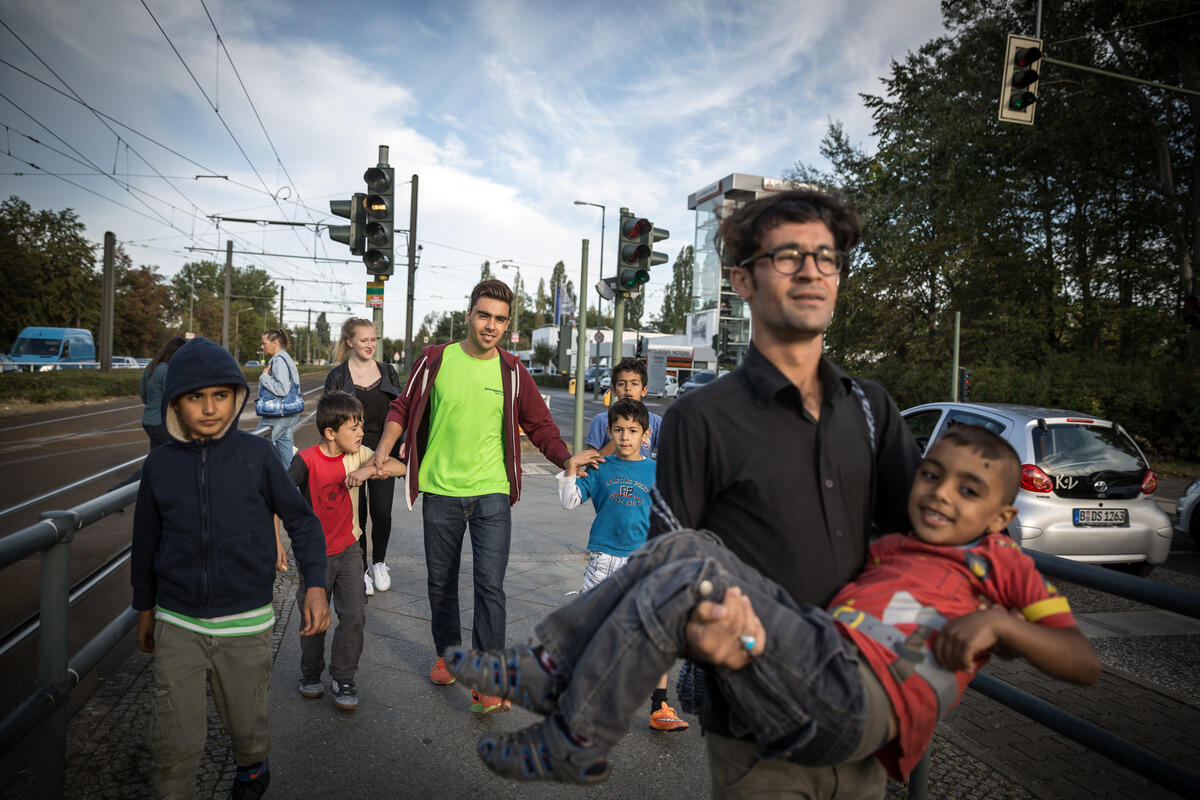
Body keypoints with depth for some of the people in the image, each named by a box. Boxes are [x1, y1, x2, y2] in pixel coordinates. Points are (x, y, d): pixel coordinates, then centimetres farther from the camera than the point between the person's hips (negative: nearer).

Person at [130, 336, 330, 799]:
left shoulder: (256, 455, -7)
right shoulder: (160, 464, -1)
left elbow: (302, 520, -1)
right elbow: (146, 543, 12)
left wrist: (315, 585, -10)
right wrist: (145, 608, 19)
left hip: (246, 625, -1)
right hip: (177, 625, 1)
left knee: (246, 726, 17)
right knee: (175, 744, -1)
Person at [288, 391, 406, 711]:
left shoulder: (358, 455, -4)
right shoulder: (307, 460, -15)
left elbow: (400, 466, -11)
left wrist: (368, 470, -27)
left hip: (348, 549, 3)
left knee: (354, 615, -5)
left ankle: (342, 679, 13)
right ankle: (310, 674, 35)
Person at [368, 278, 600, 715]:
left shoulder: (511, 371, 1)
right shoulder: (435, 360, 0)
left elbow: (540, 424, 4)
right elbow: (403, 408, 9)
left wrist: (566, 459, -12)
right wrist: (384, 448, -4)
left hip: (491, 491, -1)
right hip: (440, 490, 1)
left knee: (490, 584, -8)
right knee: (441, 581, 14)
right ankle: (447, 654, 37)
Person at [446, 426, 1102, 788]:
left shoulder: (1003, 564, 16)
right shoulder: (888, 547, 28)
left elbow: (1085, 664, 10)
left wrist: (998, 620, -9)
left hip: (852, 703, -6)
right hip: (818, 659, 6)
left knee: (690, 583, -22)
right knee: (687, 549, -9)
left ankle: (575, 745, -8)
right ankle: (551, 669, -4)